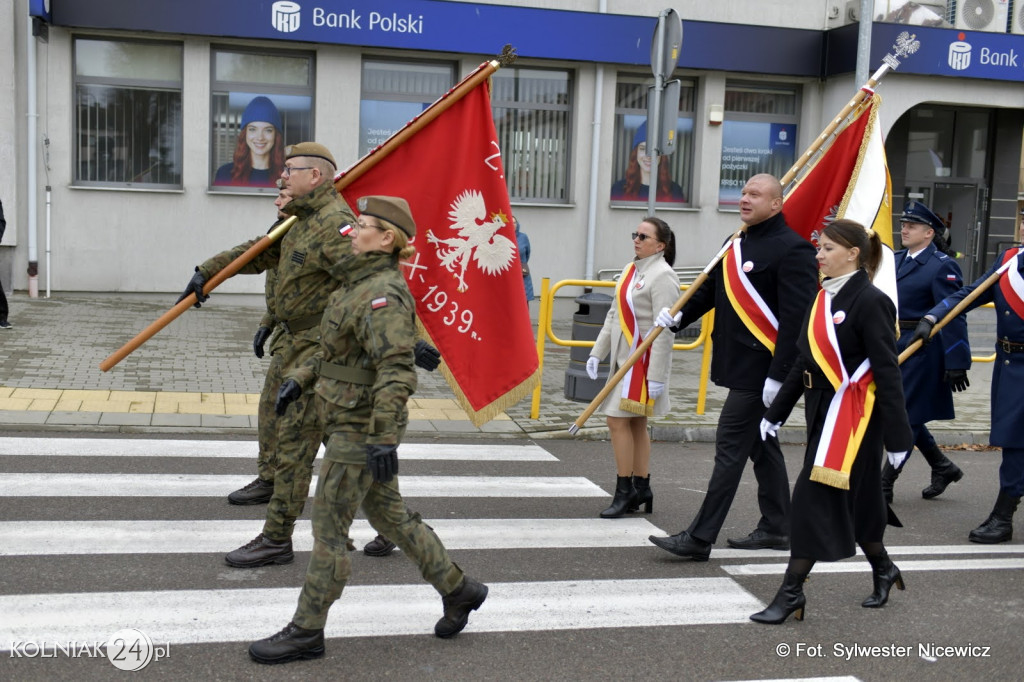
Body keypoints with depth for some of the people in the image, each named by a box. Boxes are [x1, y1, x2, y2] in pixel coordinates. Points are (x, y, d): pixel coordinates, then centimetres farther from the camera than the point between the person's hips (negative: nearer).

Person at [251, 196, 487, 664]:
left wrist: (383, 439, -30)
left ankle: (306, 632, 14)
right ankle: (458, 590, 30)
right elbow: (338, 347, 25)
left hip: (360, 428, -10)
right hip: (349, 420, 10)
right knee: (388, 516, 18)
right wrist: (301, 378, 16)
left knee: (328, 528, 0)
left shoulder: (383, 295, -20)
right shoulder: (363, 284, 12)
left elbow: (396, 371, -28)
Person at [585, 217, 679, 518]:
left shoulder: (662, 276, -15)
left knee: (618, 420, -10)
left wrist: (657, 376, -21)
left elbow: (664, 329, -19)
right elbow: (614, 314, 16)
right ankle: (641, 489, 21)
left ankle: (625, 491, -1)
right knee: (636, 423, 12)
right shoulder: (631, 269, 12)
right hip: (624, 356, 9)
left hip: (644, 358, -9)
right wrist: (597, 352, 11)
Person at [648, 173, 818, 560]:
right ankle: (776, 529, 29)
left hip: (760, 368, -9)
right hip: (738, 363, 9)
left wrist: (778, 375, -23)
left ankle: (699, 539, -3)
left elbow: (796, 318, -20)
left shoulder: (792, 249, -14)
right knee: (761, 445, 16)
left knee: (731, 446, -7)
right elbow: (711, 288, 20)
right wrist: (679, 317, 3)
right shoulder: (739, 244, 14)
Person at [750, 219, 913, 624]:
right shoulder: (823, 298, 10)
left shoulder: (870, 301, -14)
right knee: (855, 499, 18)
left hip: (853, 415, -8)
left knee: (815, 498, -7)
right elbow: (804, 361, 15)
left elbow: (887, 371, -15)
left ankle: (791, 593, 1)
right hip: (823, 409, 8)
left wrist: (897, 435, -15)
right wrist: (776, 412, 16)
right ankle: (883, 571, 38)